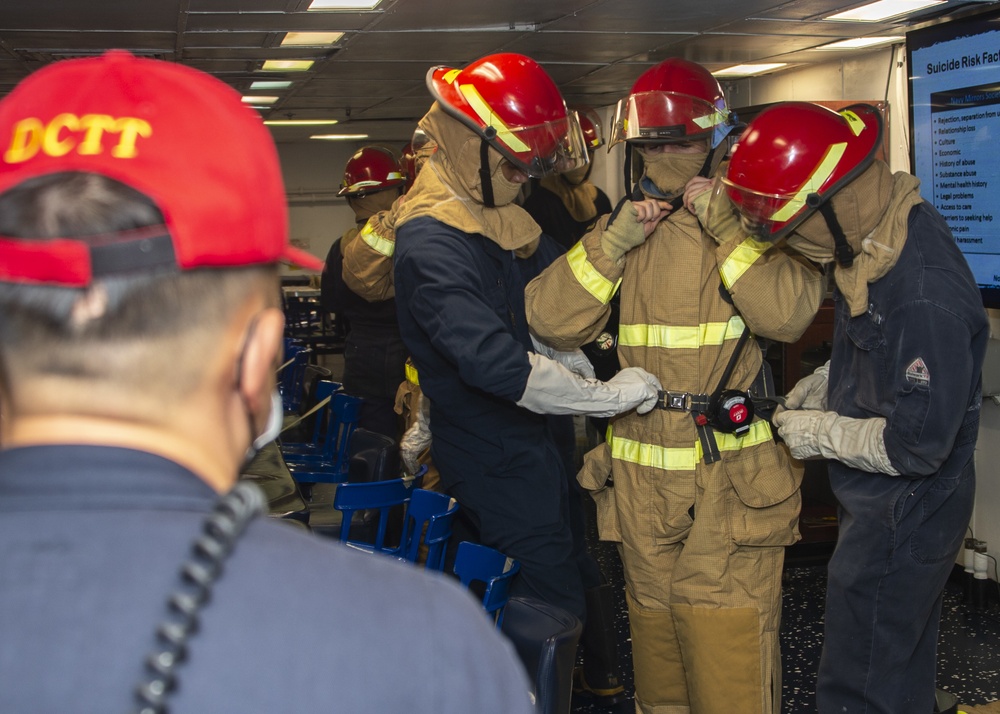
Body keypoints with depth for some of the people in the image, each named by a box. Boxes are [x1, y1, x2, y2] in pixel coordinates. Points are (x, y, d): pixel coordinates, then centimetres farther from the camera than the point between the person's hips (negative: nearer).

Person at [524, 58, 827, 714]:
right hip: (641, 486, 4)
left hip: (731, 483, -4)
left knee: (730, 656, -5)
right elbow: (550, 323, -2)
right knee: (655, 631, 16)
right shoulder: (619, 229, 11)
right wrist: (612, 243, -11)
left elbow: (789, 313, -16)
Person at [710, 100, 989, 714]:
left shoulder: (926, 296, -34)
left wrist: (823, 433, -15)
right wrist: (824, 383, 3)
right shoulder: (886, 226, -3)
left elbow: (918, 444, -29)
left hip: (904, 518, -9)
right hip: (883, 503, 9)